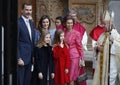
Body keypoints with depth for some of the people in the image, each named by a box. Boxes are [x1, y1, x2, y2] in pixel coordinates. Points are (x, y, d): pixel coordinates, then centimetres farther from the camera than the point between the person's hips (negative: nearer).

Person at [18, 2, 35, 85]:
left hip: (30, 57, 7)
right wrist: (19, 58, -17)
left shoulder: (31, 23, 13)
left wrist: (33, 55, 12)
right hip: (21, 57, -7)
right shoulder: (18, 22, -12)